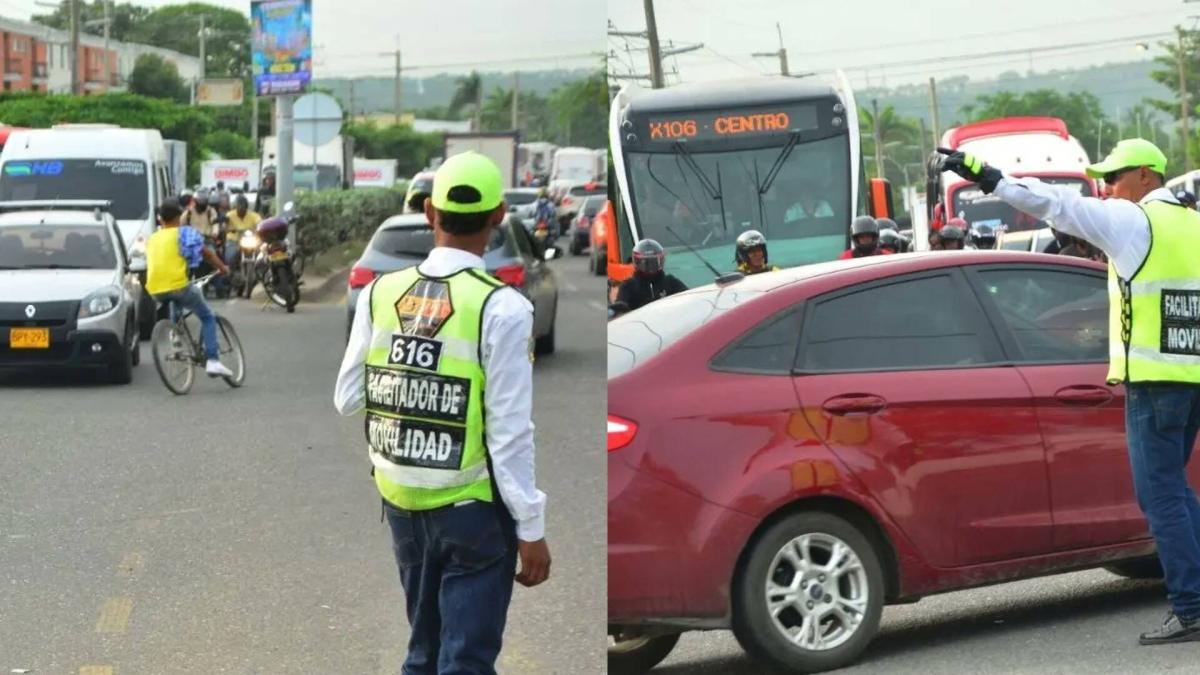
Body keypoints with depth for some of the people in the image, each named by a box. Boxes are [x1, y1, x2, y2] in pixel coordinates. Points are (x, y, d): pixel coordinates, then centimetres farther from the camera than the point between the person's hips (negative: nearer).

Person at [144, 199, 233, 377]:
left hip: (155, 290, 5)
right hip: (178, 284, -5)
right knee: (208, 318, 9)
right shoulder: (185, 233, 6)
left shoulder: (151, 239, 19)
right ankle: (212, 360, -6)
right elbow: (206, 253, 10)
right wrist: (222, 268, 25)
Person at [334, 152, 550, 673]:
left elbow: (348, 399, 5)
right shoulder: (502, 307, -17)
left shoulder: (380, 293, -3)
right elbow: (509, 432, -16)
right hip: (473, 509, -5)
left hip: (402, 500, 5)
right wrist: (531, 530, -9)